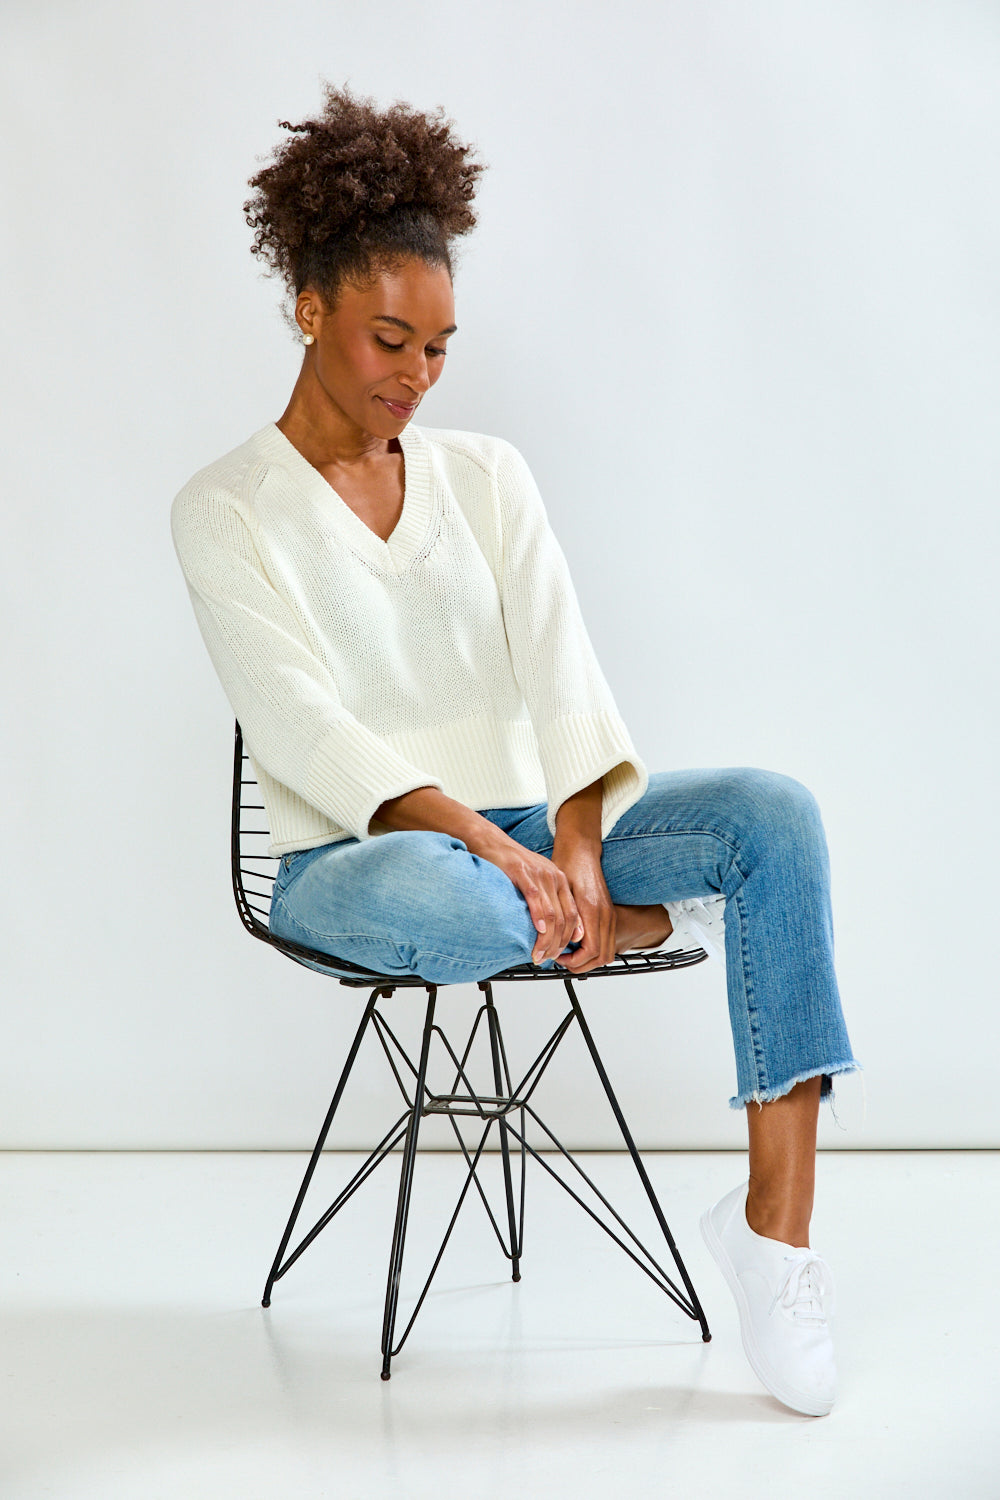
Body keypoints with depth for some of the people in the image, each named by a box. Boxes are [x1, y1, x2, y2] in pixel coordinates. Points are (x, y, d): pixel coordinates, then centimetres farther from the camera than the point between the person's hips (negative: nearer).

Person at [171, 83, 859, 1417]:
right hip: (355, 856, -4)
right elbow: (302, 726, -15)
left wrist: (576, 844, -20)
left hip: (531, 824, 4)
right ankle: (658, 926, -8)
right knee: (442, 904, -41)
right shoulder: (226, 510, -3)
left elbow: (557, 666, -2)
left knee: (774, 811, -22)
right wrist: (478, 840, -28)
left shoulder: (486, 475, 10)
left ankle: (775, 1222, -23)